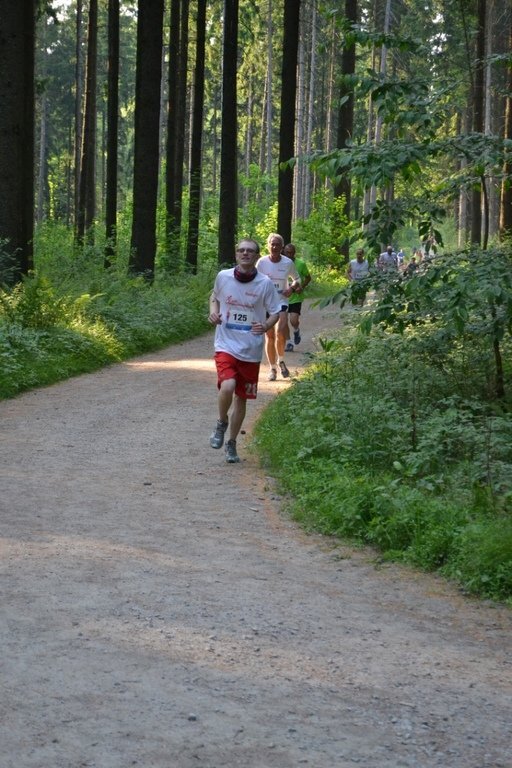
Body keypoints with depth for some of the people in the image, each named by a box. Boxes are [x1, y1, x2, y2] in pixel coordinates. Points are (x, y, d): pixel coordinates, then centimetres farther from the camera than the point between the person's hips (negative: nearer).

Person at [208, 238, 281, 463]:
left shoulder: (265, 283, -7)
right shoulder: (223, 276, -3)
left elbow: (275, 312, 2)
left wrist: (266, 326, -19)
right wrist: (213, 310, -3)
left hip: (251, 350, 1)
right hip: (226, 345, -1)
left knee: (242, 398, 11)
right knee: (227, 386, -26)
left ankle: (231, 444, 30)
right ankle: (221, 423, 5)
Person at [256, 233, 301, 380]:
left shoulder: (288, 263, -3)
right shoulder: (262, 262, -4)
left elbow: (297, 279, 12)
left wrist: (292, 288, -8)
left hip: (281, 302, -1)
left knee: (280, 333, -18)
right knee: (270, 336, 4)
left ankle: (281, 360, 8)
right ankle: (272, 368, 16)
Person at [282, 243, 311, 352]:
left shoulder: (301, 264, -6)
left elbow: (308, 278, 6)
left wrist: (301, 287, -10)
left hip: (296, 297, -2)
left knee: (294, 321, -13)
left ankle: (296, 331, 22)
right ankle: (289, 343, 19)